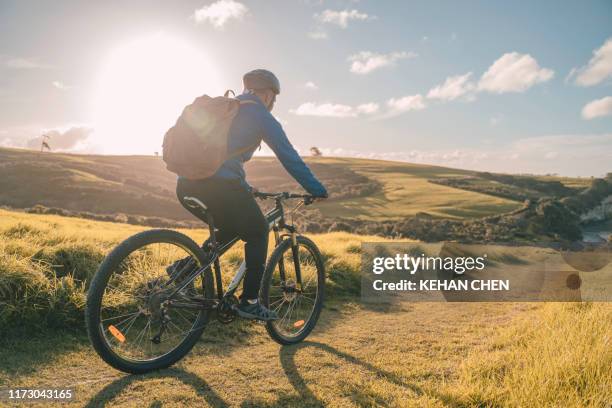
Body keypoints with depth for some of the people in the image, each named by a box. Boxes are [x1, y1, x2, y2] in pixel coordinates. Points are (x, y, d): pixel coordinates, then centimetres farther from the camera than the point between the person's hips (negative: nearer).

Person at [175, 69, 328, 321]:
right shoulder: (260, 115, 5)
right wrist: (317, 191, 12)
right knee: (258, 233, 13)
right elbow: (290, 158, 3)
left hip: (187, 184, 8)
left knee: (229, 229, 28)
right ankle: (249, 302, 10)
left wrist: (245, 189, 43)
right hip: (220, 185, -7)